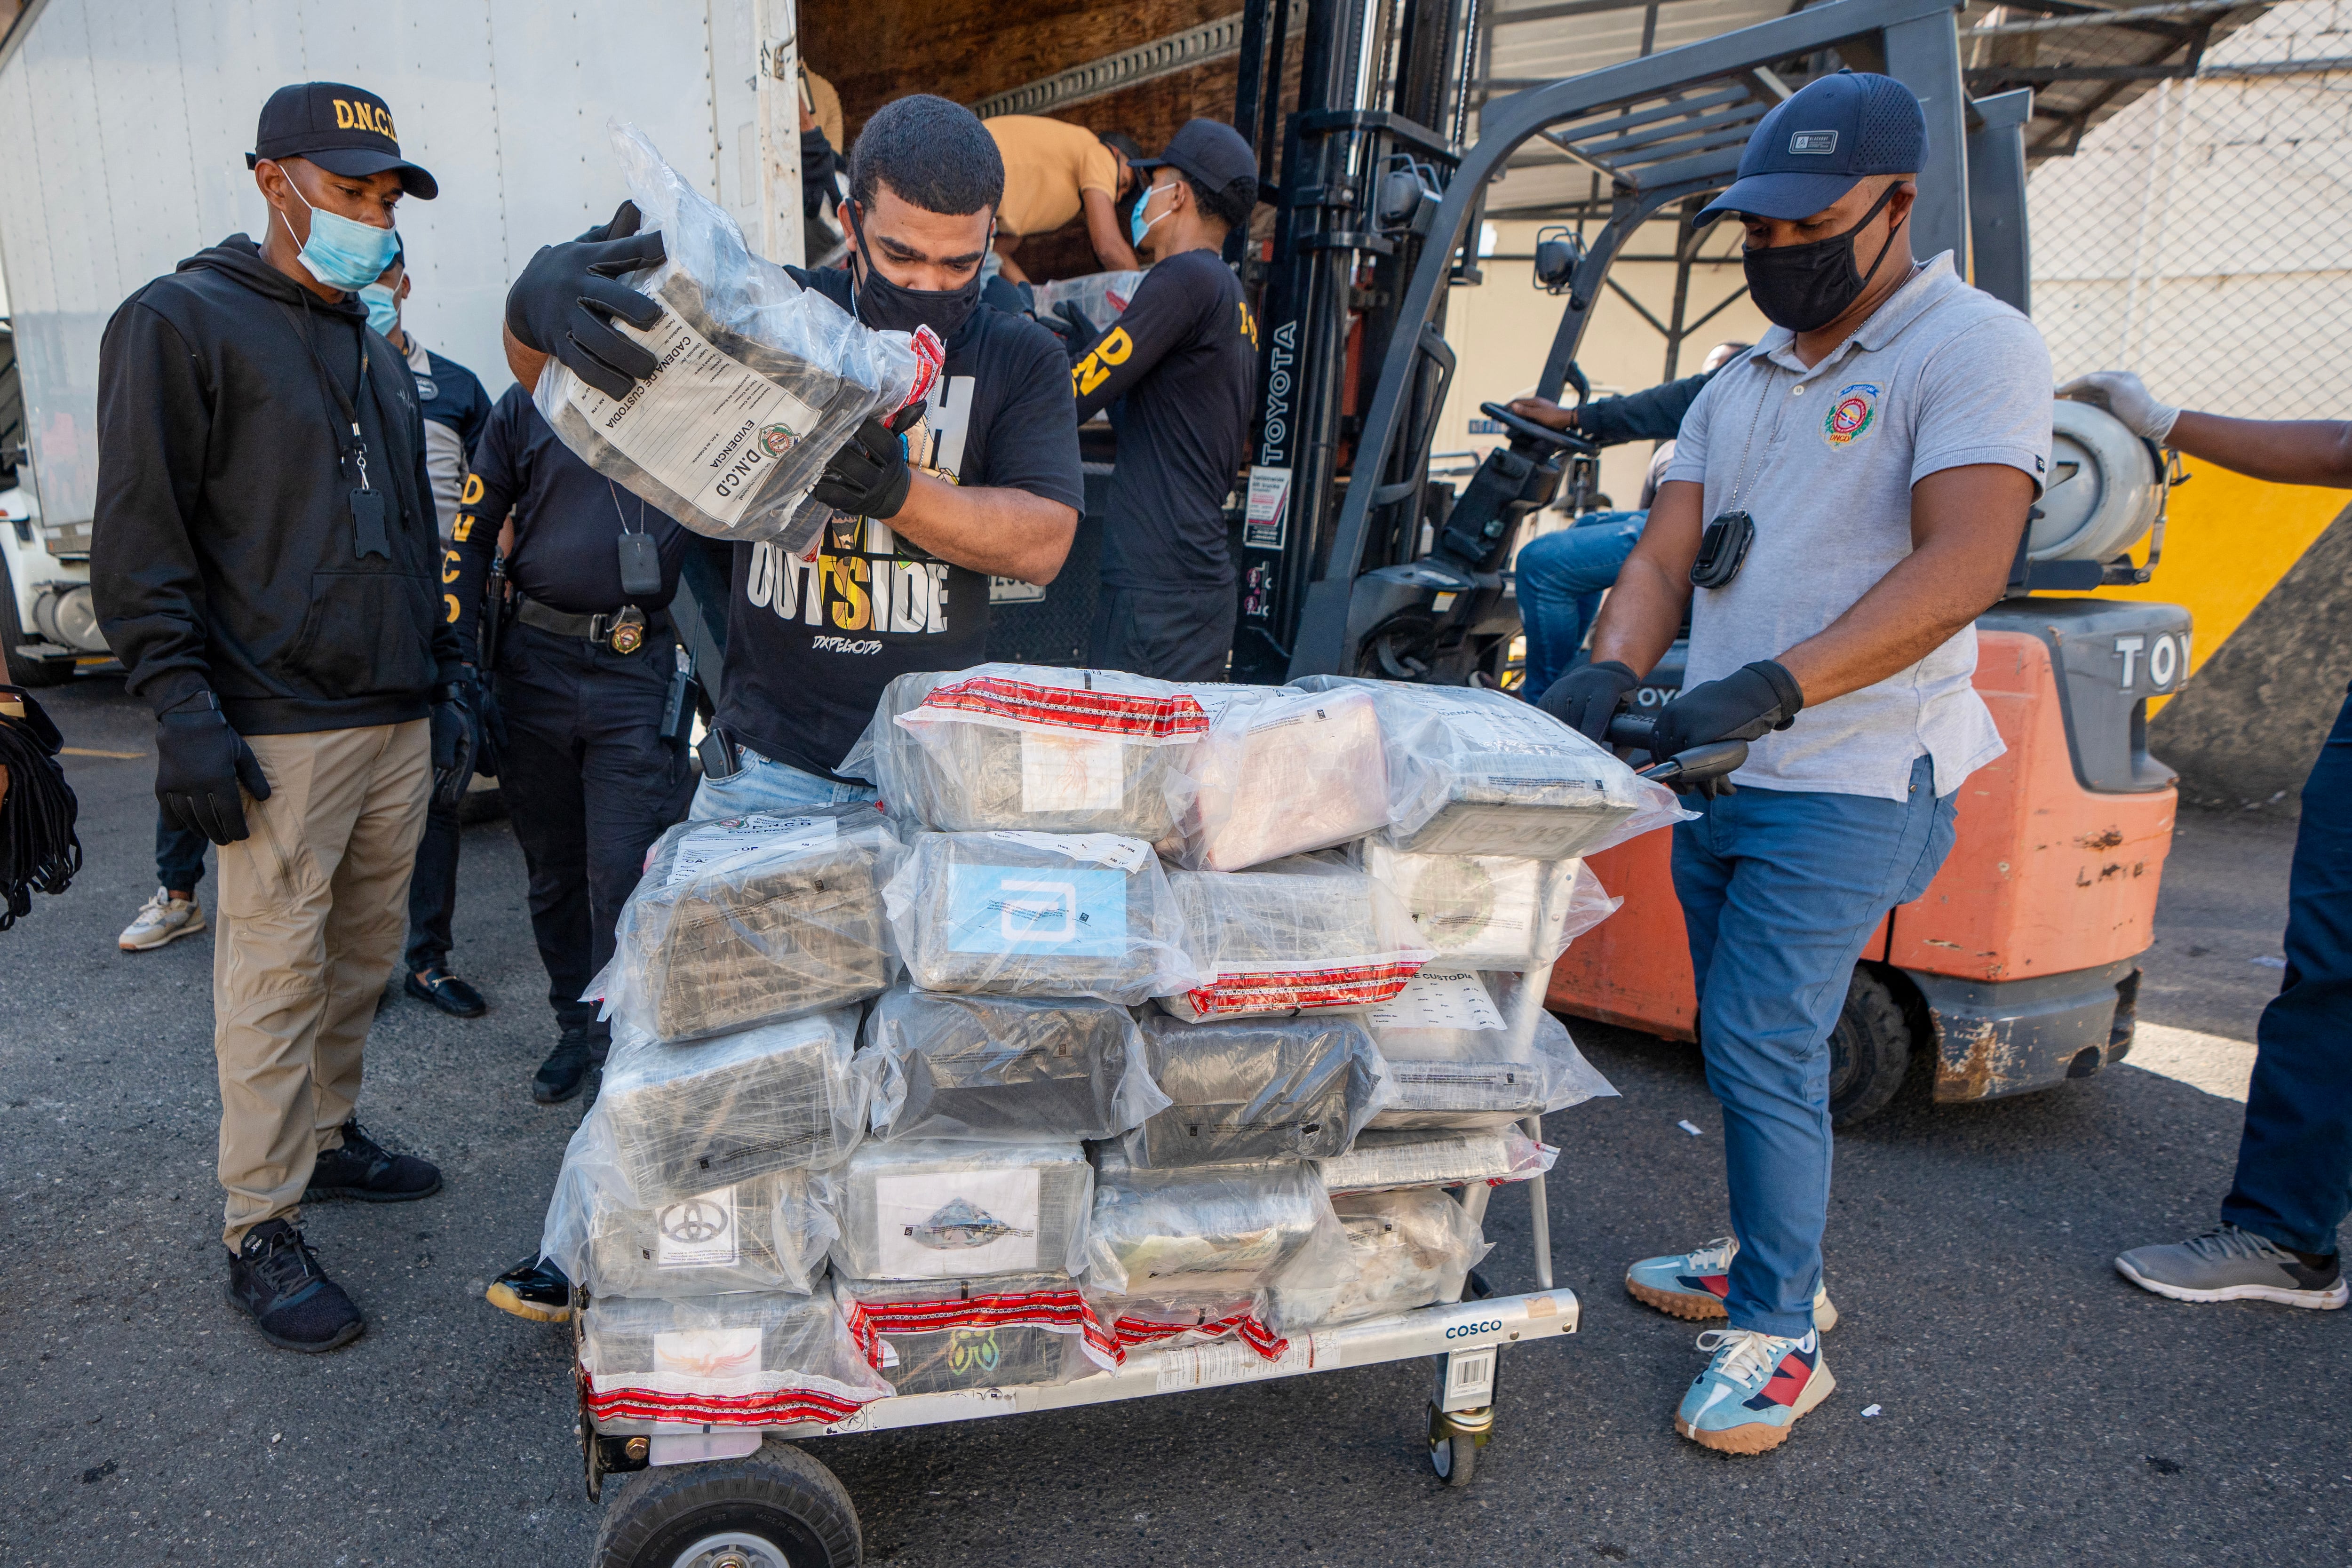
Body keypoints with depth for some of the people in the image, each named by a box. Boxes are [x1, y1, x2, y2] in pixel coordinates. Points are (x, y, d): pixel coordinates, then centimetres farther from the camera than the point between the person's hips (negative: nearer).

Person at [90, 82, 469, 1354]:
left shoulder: (377, 354, 19)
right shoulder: (182, 322, -4)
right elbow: (140, 545, -9)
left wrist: (442, 681, 18)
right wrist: (184, 711, -16)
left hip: (398, 723, 7)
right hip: (280, 730, -7)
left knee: (363, 957, 14)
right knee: (276, 977, -3)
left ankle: (326, 1138, 30)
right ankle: (261, 1231, 7)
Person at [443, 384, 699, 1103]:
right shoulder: (529, 403, 9)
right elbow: (472, 536, 10)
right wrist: (457, 656, 1)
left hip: (641, 671, -2)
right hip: (535, 662, 3)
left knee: (622, 879, -6)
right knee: (553, 869, 12)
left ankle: (619, 1049, 8)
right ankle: (575, 1028, 29)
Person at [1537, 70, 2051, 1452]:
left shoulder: (1975, 347, -7)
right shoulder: (1744, 383, 16)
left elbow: (1963, 567, -22)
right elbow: (1664, 557, 8)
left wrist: (1775, 685, -33)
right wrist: (1608, 675, -12)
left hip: (1849, 784, -7)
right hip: (1720, 771, 7)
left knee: (1763, 1045, -9)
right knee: (1752, 1042, 15)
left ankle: (1782, 1335, 7)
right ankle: (1772, 1259, 32)